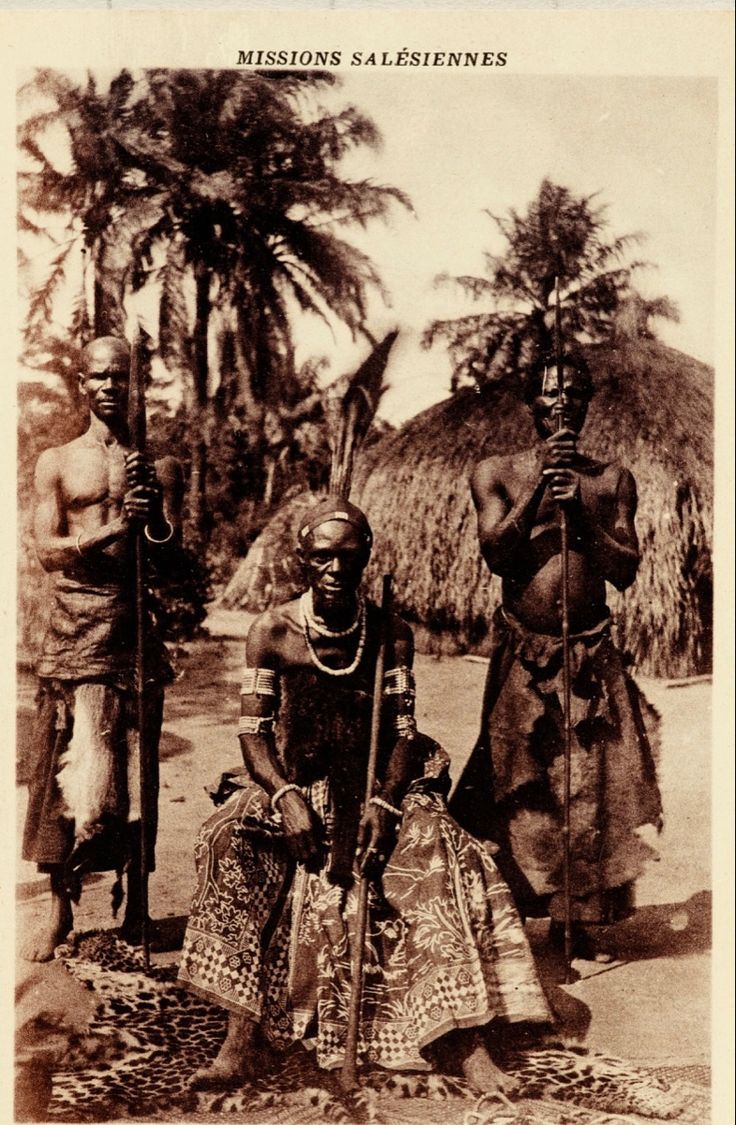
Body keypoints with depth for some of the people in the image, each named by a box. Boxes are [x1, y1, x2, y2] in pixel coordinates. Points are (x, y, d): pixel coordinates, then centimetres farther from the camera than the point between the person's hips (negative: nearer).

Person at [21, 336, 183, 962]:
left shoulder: (159, 468, 10)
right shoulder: (57, 463, 9)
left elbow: (170, 558, 3)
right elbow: (48, 551, -2)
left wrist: (151, 512, -16)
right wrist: (111, 529, -17)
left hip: (135, 625, 1)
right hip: (74, 623, 0)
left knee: (135, 766, 4)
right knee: (70, 767, -2)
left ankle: (135, 907, 16)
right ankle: (61, 909, 10)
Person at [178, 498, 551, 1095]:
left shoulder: (392, 634, -3)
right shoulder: (273, 631, -5)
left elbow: (404, 732, -5)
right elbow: (253, 731, -6)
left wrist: (384, 803, -22)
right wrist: (287, 796, -23)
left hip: (375, 785, 1)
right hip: (291, 781, 0)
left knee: (445, 859, -25)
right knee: (230, 841, -29)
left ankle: (465, 1042, -19)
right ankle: (243, 1037, -24)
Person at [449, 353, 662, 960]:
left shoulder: (612, 479, 7)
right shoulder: (497, 473, 4)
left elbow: (626, 571, -2)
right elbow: (495, 553, -11)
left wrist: (580, 511, -14)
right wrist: (540, 485, -15)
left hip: (592, 653, 1)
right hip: (522, 652, -1)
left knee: (592, 786, 2)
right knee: (517, 785, 3)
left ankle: (586, 920, 16)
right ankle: (512, 910, 17)